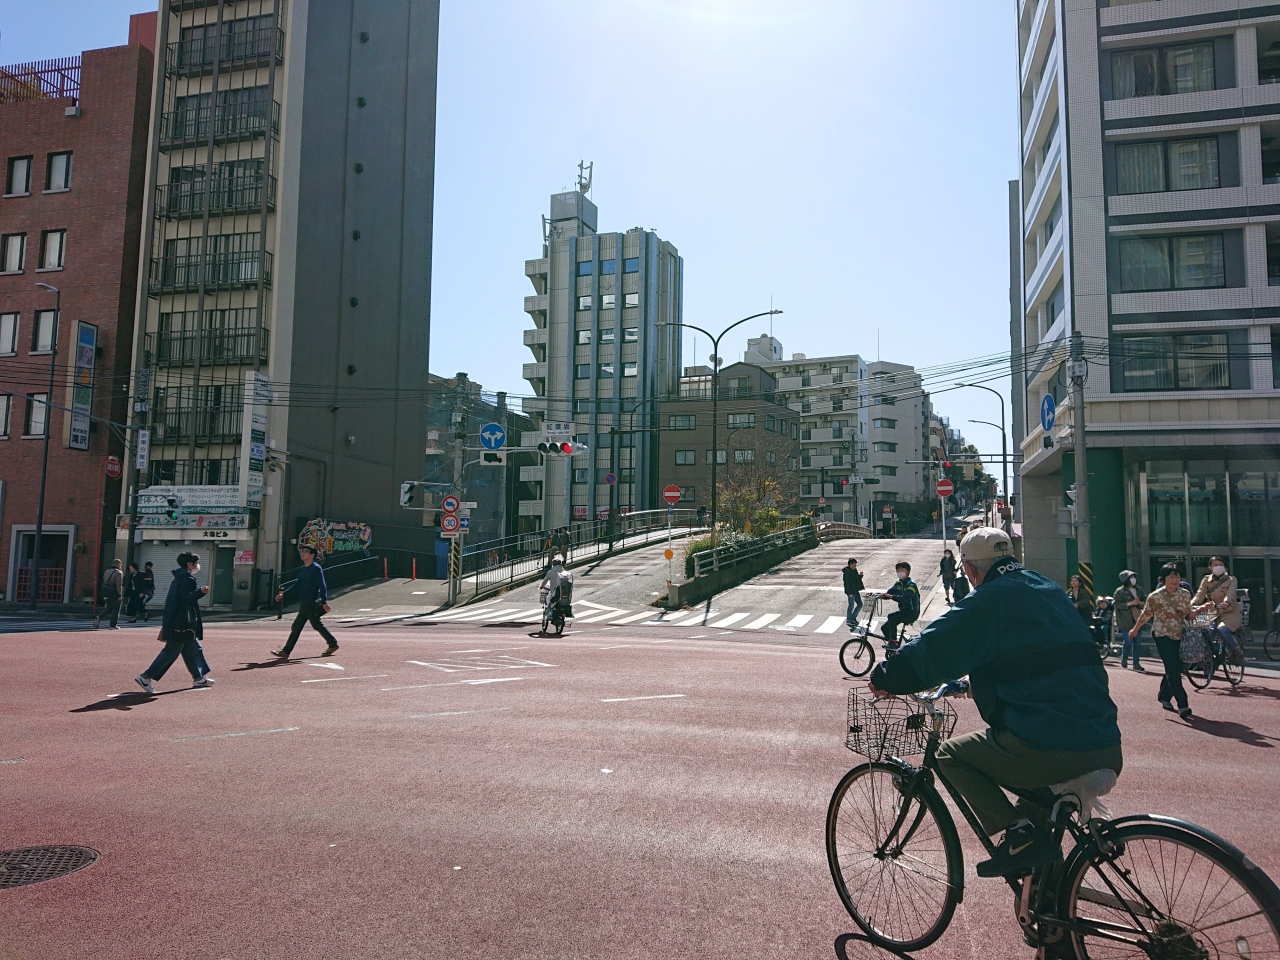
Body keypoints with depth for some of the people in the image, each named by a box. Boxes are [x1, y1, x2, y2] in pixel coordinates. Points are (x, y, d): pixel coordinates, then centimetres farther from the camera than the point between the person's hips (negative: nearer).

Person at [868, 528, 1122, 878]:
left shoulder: (990, 599, -5)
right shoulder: (1050, 590, 19)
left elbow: (931, 650, -7)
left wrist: (884, 677, 11)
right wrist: (978, 683, 43)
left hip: (1050, 751, -8)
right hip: (1108, 752, 8)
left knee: (950, 754, 10)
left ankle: (1020, 832, -4)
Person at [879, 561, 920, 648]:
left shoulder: (911, 584, -14)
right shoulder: (898, 584, 10)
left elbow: (905, 598, -29)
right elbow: (889, 593, 0)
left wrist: (892, 596, -40)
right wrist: (882, 595, -22)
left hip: (912, 613, -8)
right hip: (903, 611, 8)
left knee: (891, 616, -29)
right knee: (885, 628, -1)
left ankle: (893, 642, -20)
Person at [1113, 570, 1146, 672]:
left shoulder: (1139, 590, 13)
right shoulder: (1120, 591, -4)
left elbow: (1146, 601, 15)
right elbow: (1116, 604, -10)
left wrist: (1140, 603, -7)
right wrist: (1130, 603, -17)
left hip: (1137, 620, 5)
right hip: (1125, 621, -5)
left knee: (1138, 642, 3)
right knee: (1128, 640, -9)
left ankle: (1136, 663, 11)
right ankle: (1124, 659, 15)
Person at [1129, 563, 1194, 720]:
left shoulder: (1185, 595, 1)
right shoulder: (1155, 597, -12)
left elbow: (1188, 615, 13)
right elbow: (1145, 614, 3)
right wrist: (1135, 629, 12)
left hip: (1179, 635, 5)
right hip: (1162, 635, -5)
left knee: (1174, 668, 11)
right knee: (1173, 669, -14)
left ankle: (1164, 696, 35)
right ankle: (1182, 706, -16)